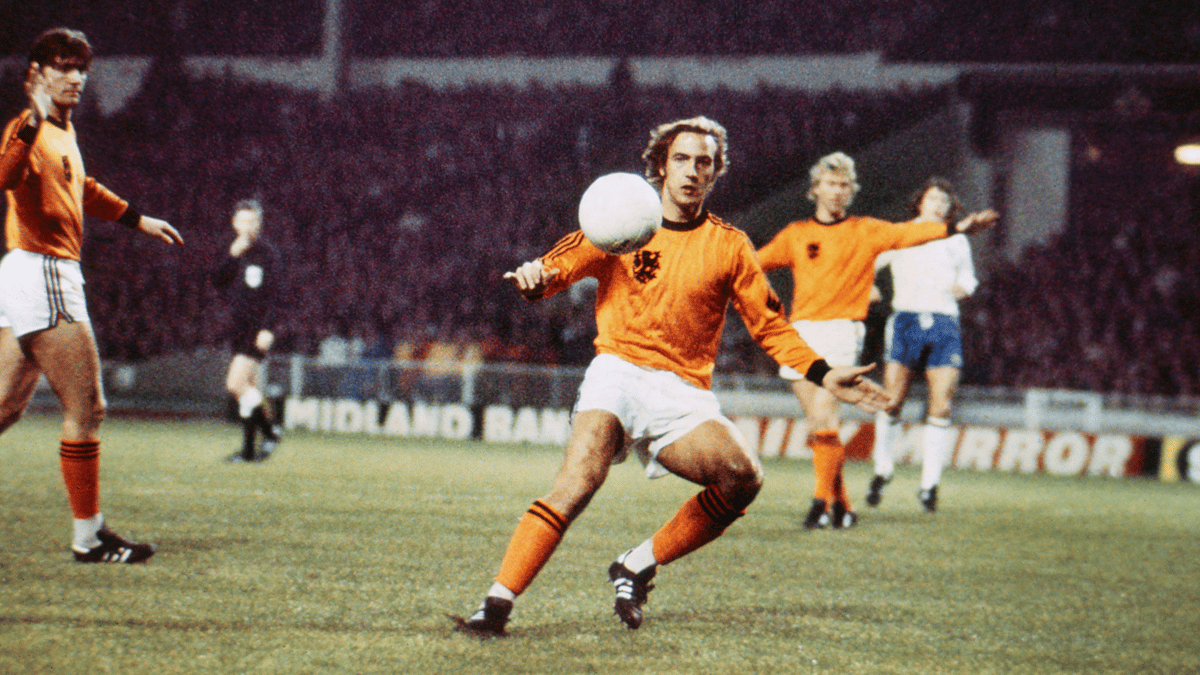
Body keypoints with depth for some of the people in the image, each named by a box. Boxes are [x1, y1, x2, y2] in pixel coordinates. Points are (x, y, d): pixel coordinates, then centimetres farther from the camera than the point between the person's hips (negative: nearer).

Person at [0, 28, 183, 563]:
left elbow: (84, 190, 37)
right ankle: (89, 537, 0)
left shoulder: (65, 132, 18)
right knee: (85, 408, -6)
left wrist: (138, 221, 44)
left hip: (56, 275, 10)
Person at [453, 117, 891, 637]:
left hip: (684, 392, 2)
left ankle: (638, 567, -5)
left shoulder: (728, 246, 13)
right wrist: (536, 278, -24)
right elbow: (558, 266, 1)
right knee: (579, 479, -28)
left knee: (743, 477, -24)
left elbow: (769, 324, 17)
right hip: (618, 374, -2)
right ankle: (497, 604, -28)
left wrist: (822, 376, 4)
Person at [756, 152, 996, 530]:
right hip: (801, 330, 3)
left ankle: (824, 500, -13)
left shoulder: (865, 232, 7)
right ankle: (842, 505, 12)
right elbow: (756, 262, 11)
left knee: (824, 418, -17)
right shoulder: (795, 234, 13)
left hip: (842, 330, -3)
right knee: (816, 425, 3)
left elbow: (909, 234, -3)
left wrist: (956, 228, -16)